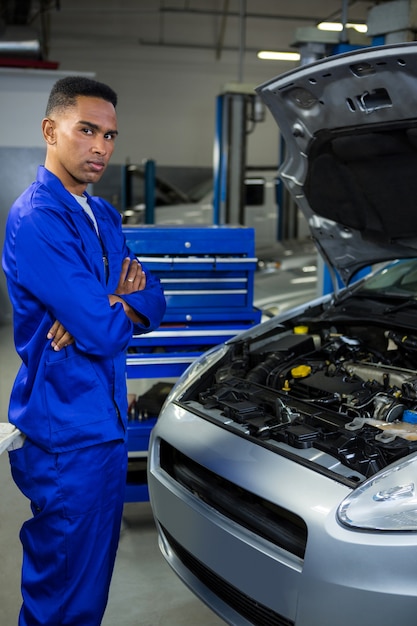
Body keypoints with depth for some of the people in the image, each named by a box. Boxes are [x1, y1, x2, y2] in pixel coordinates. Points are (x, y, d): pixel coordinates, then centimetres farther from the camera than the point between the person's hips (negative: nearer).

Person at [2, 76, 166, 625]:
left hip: (104, 422, 9)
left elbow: (153, 302, 9)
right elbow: (103, 332, -23)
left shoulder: (102, 216, 12)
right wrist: (123, 304, -1)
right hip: (66, 432, -9)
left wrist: (109, 306, -12)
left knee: (91, 581, 22)